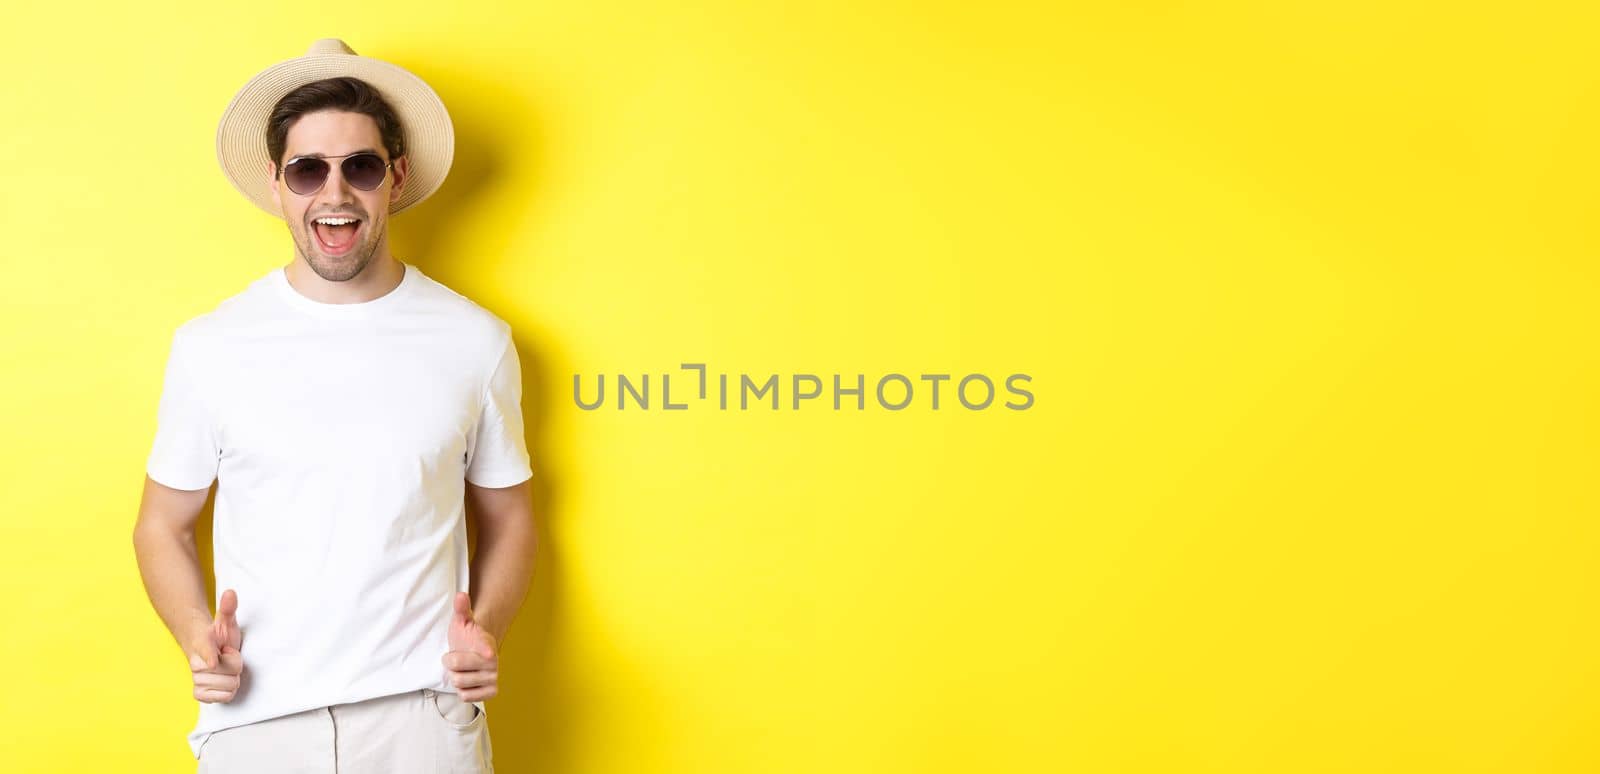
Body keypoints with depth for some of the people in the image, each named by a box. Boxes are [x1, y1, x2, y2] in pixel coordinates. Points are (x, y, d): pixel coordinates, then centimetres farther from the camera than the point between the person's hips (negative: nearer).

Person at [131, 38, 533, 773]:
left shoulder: (475, 340, -1)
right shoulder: (211, 345, -1)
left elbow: (506, 519, 9)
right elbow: (164, 524, 9)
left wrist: (486, 630, -8)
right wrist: (196, 636, -8)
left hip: (424, 713, 0)